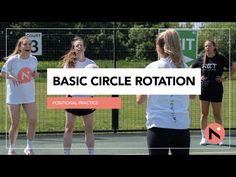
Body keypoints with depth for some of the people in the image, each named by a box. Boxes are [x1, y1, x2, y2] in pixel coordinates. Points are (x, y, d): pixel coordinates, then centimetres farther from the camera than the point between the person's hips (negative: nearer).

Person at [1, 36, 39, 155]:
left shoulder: (33, 59, 0)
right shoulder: (12, 60, -11)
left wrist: (35, 74, -8)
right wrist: (11, 77, -20)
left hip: (29, 96, 3)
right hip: (14, 96, -3)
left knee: (33, 121, -7)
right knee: (15, 124, 0)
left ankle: (29, 147, 7)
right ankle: (12, 148, 18)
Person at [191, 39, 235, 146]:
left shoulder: (221, 59, -3)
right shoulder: (201, 60, 4)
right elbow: (191, 69, 19)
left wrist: (224, 78, -6)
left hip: (217, 90, -2)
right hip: (204, 89, 2)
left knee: (217, 115, 2)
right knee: (204, 114, 5)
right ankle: (203, 137, 11)